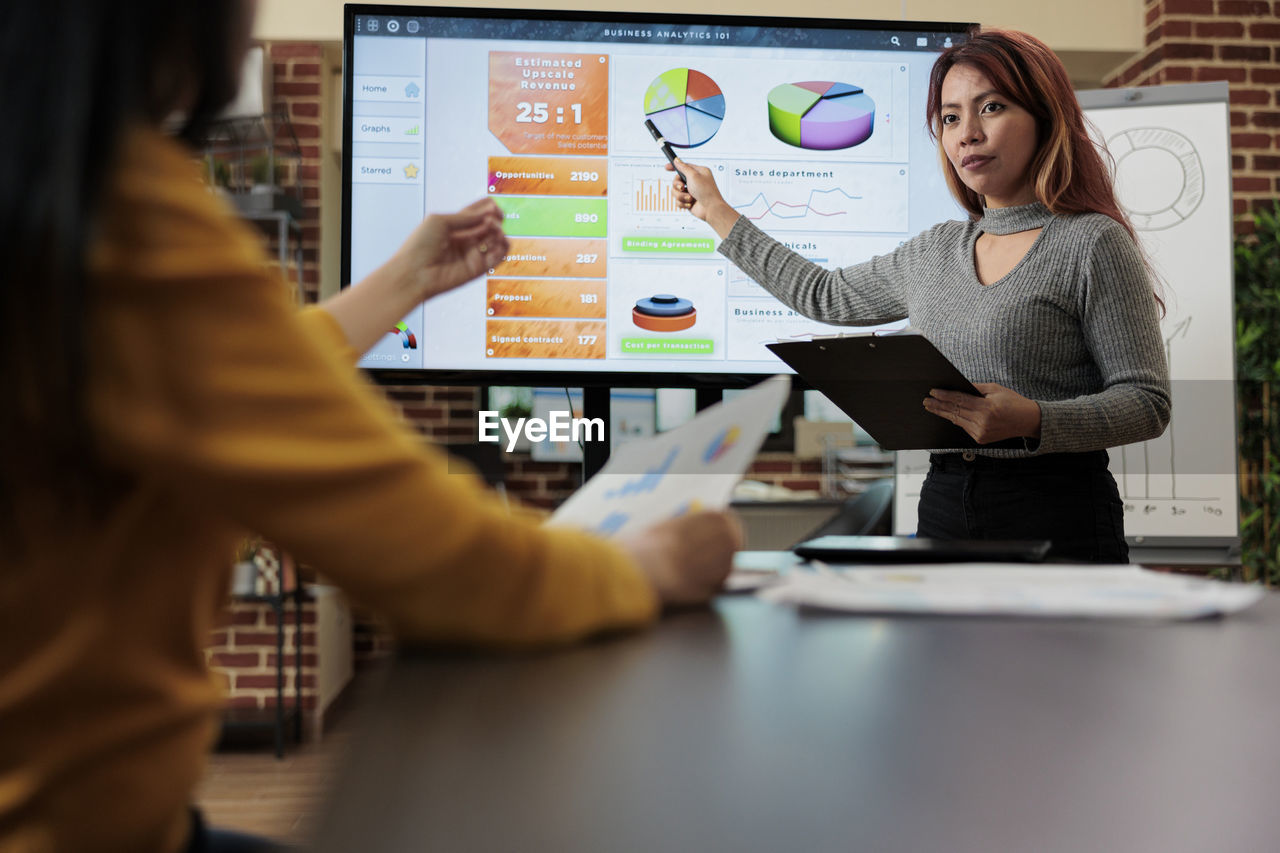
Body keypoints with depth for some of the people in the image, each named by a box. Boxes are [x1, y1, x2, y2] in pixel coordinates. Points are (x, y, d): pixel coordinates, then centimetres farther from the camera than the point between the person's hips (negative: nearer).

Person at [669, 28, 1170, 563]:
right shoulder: (935, 252, 11)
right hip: (943, 504, 5)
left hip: (1056, 516, -5)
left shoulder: (1093, 243, -7)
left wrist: (1032, 420, -26)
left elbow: (1148, 402, -9)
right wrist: (717, 212, 26)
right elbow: (823, 296, 22)